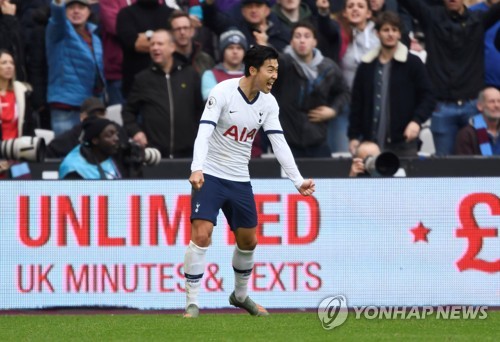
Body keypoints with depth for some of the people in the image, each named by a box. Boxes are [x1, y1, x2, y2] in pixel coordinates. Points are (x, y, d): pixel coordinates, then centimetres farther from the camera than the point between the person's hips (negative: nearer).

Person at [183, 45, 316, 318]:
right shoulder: (223, 92, -17)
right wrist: (197, 169, -40)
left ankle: (240, 295, 36)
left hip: (240, 180, 6)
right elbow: (204, 133, -24)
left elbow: (279, 144, -2)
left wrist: (298, 181, -12)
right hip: (210, 175, -6)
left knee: (248, 240, 12)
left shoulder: (268, 103, -1)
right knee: (201, 235, -18)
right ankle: (192, 303, -12)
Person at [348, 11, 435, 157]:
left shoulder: (412, 63, 2)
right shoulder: (366, 67, 10)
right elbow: (357, 103, 12)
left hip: (403, 144, -2)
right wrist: (354, 136, 5)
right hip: (371, 142, 2)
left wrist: (416, 121, -17)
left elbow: (428, 97, 0)